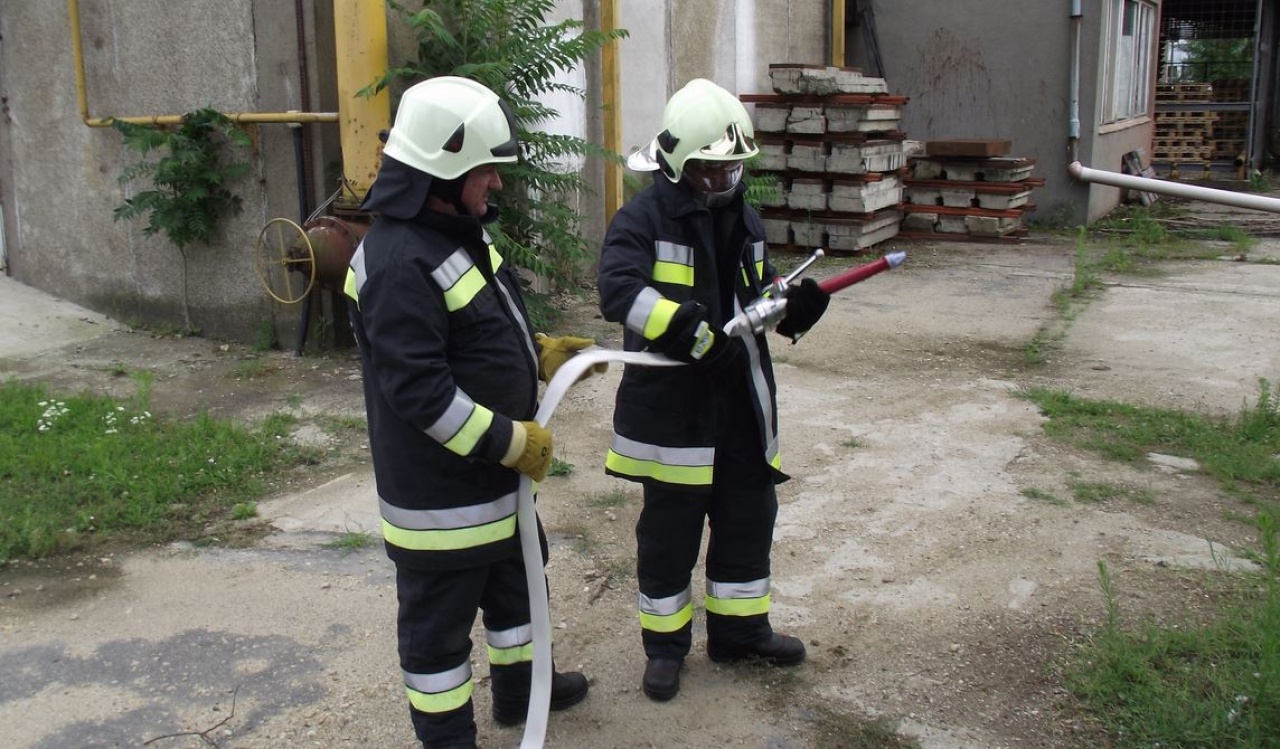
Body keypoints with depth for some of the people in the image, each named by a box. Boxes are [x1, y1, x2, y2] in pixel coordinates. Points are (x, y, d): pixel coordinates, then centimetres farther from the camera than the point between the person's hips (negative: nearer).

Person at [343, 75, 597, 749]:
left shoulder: (460, 232, 6)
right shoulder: (399, 263, -27)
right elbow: (418, 391, -29)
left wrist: (542, 355, 5)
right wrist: (510, 440, -24)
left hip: (494, 470, 11)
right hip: (439, 487, -11)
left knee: (516, 573, 27)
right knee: (438, 617, 7)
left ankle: (518, 687, 48)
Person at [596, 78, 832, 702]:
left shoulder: (744, 218, 10)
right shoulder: (642, 219, -13)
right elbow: (619, 291, -28)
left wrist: (794, 305, -5)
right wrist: (694, 334, -35)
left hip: (741, 401, 7)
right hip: (670, 406, -7)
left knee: (749, 515, 16)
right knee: (670, 528, 6)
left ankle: (740, 630, 34)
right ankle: (665, 643, 25)